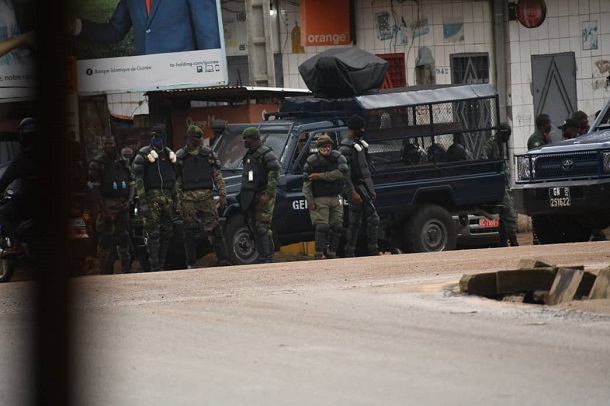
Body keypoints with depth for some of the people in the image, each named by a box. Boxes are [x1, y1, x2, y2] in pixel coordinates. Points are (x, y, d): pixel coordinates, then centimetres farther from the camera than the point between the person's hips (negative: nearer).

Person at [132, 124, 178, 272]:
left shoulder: (169, 155, 16)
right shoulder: (143, 155, -2)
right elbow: (138, 179, -8)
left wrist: (175, 199, 17)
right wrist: (142, 202, -16)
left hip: (167, 197, 6)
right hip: (152, 197, -6)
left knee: (166, 233, 6)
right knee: (153, 233, -10)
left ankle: (161, 264, 13)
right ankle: (154, 267, -10)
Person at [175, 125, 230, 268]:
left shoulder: (208, 154, 11)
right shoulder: (180, 156, 8)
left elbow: (217, 176, 11)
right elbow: (176, 181, 7)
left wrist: (222, 194, 1)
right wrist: (179, 201, 0)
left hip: (207, 196, 0)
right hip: (188, 198, 0)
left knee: (214, 229, -5)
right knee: (190, 232, 2)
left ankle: (223, 259, -7)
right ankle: (191, 263, 9)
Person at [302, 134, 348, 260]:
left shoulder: (338, 157, 2)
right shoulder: (311, 161, -1)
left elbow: (341, 172, -15)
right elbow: (306, 183, -2)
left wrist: (320, 176, -15)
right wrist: (310, 201, -10)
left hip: (336, 198, 3)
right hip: (319, 199, -3)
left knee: (337, 227, 2)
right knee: (321, 226, -14)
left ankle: (331, 254, 12)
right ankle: (319, 255, -12)